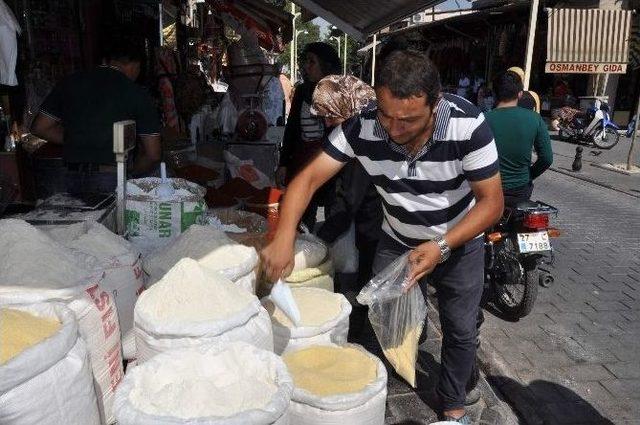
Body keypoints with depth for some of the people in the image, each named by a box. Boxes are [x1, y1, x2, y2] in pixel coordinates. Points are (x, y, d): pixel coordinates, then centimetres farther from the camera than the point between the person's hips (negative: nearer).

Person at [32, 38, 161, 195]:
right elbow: (153, 155, -2)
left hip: (73, 178, 4)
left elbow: (39, 128, 15)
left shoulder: (71, 82, 10)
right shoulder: (136, 93, 0)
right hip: (113, 180, -4)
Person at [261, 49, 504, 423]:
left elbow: (492, 202, -22)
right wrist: (284, 237, -39)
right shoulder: (362, 127, -25)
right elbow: (310, 177, -24)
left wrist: (441, 247, -33)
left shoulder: (469, 126, -30)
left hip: (459, 243, -1)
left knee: (460, 331, 11)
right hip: (397, 241, 1)